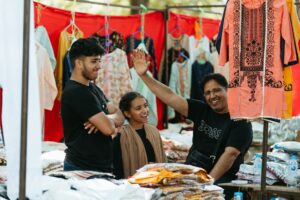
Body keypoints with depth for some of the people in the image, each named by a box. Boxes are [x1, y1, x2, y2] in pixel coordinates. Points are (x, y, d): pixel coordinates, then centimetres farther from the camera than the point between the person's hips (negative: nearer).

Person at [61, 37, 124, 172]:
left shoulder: (93, 89, 14)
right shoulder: (75, 93, -17)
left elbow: (119, 117, 10)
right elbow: (109, 129, -22)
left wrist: (104, 119, -12)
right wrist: (110, 118, 1)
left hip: (102, 166, 9)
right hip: (83, 169, -9)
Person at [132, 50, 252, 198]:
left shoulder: (240, 121, -5)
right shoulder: (202, 111, 9)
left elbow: (230, 154, -16)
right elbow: (170, 97, 5)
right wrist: (144, 75, -3)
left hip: (219, 179, -5)